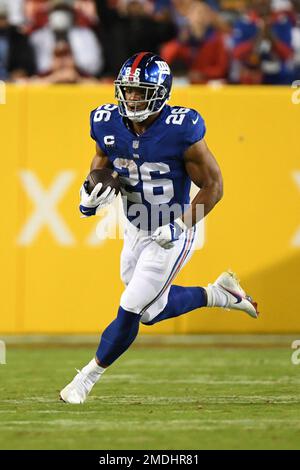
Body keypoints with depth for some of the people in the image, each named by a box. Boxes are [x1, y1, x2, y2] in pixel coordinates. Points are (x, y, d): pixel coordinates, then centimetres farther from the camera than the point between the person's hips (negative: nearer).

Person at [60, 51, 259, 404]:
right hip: (135, 231, 6)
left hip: (171, 236, -6)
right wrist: (91, 193, -10)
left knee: (130, 312, -4)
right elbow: (102, 161, 11)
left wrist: (180, 226, -23)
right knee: (152, 310, 17)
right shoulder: (109, 125, -11)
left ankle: (88, 377, 13)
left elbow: (213, 186, -16)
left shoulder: (181, 131, -26)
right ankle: (218, 294, 37)